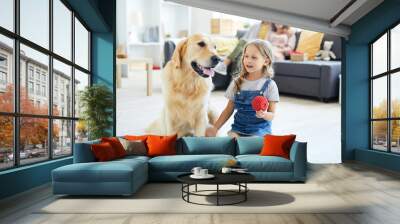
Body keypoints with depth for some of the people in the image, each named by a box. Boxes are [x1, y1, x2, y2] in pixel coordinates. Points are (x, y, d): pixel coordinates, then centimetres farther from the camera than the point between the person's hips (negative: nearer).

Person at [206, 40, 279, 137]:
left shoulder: (269, 85, -4)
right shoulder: (237, 83, 5)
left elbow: (272, 115, -2)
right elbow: (229, 110, 11)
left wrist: (264, 115, -25)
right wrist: (215, 127, 3)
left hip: (259, 131, -2)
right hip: (238, 129, 3)